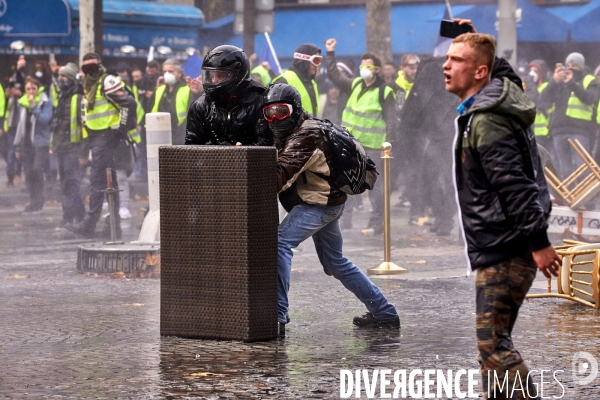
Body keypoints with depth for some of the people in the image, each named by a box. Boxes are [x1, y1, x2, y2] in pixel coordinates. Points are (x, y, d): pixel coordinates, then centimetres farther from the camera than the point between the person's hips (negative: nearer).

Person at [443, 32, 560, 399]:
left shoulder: (485, 120, -19)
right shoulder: (477, 112, 14)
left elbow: (514, 186, -23)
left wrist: (538, 241, -25)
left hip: (503, 251, -11)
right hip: (498, 248, 11)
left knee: (491, 341, -11)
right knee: (494, 340, 17)